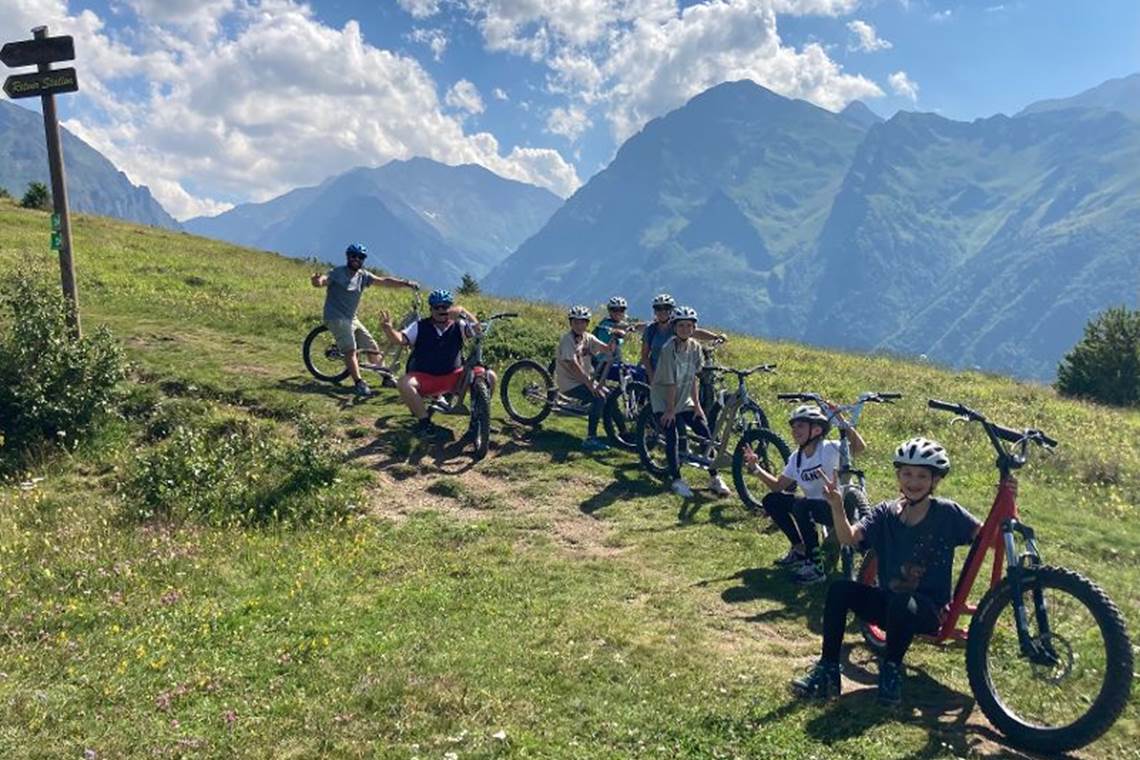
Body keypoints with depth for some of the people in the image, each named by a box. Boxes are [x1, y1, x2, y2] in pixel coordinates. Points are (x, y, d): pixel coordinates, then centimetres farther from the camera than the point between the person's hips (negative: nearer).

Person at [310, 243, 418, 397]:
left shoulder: (363, 276, 6)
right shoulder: (337, 273, -10)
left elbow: (385, 281, 1)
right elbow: (323, 280, -27)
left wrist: (406, 283, -11)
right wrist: (317, 281, -52)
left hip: (351, 318, 7)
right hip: (336, 317, -7)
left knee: (373, 348, 9)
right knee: (350, 349, -21)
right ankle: (359, 383, -23)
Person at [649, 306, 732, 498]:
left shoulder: (694, 347, -5)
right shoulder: (669, 349, -22)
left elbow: (693, 378, 1)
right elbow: (670, 383, -20)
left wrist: (696, 404, -2)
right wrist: (670, 409, -17)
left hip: (684, 400, 6)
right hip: (663, 400, -6)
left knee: (706, 433, -1)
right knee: (672, 437, -18)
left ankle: (714, 478, 9)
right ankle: (677, 480, -5)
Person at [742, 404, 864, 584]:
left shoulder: (829, 449, -18)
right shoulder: (796, 458, 3)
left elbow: (859, 447, -35)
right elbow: (778, 486, 5)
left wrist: (840, 420, -40)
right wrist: (756, 468, -5)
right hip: (815, 505, 8)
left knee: (801, 506, -34)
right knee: (771, 501, 0)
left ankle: (816, 567, -21)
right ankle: (800, 550, 12)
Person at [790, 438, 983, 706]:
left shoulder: (946, 513, -4)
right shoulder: (885, 513, 1)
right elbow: (849, 537, -14)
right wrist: (837, 508, -34)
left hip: (929, 610, -3)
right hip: (888, 602, 3)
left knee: (901, 602, -37)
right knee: (840, 588, -23)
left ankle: (892, 668, -11)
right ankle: (827, 669, -16)